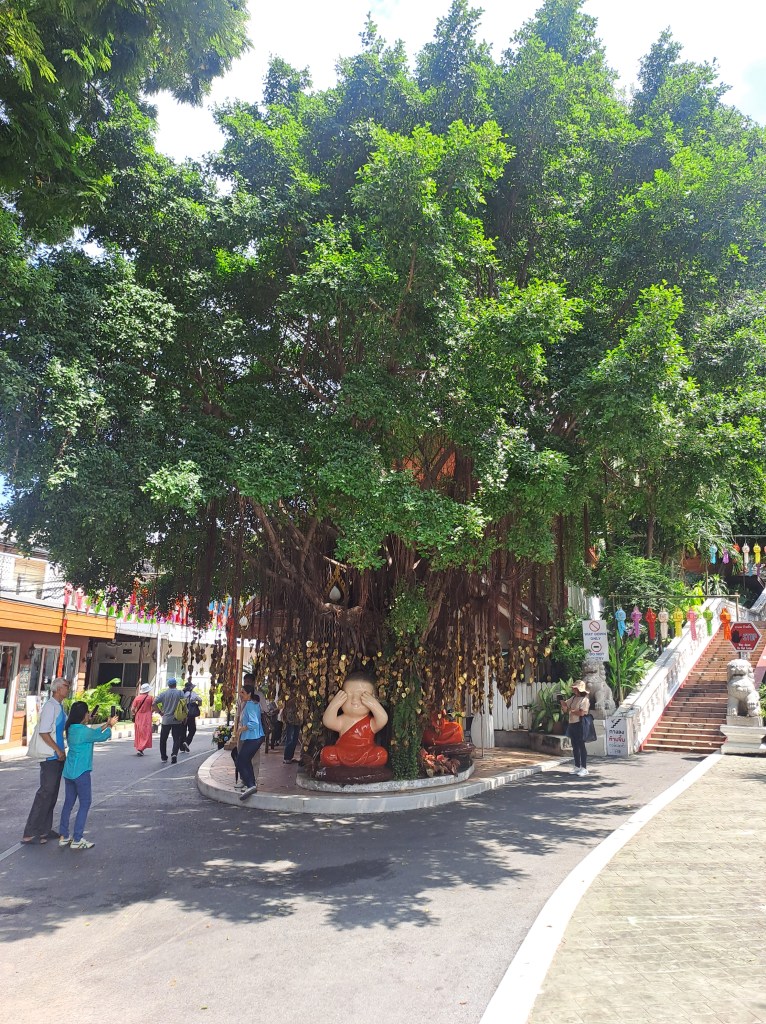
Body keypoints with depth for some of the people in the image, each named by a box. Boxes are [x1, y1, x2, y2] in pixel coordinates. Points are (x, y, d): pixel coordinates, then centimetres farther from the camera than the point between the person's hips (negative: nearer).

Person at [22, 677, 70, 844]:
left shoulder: (59, 707, 11)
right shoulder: (50, 706, -16)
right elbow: (43, 732, -21)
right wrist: (58, 750, -17)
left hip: (58, 757, 9)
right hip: (50, 757, -9)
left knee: (53, 794, 14)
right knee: (45, 793, -5)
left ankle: (44, 830, 24)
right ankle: (30, 833, 2)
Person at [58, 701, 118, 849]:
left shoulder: (71, 729, 6)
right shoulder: (83, 730, -20)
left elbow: (93, 732, 17)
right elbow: (101, 737, -7)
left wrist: (106, 724, 20)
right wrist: (110, 726, 10)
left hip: (69, 771, 9)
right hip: (80, 772, -9)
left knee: (68, 802, 15)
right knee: (85, 804, 1)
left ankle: (64, 836, 21)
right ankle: (77, 840, 3)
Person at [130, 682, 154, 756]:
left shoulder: (137, 698, -1)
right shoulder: (150, 698, -7)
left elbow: (132, 709, -3)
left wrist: (134, 714, 17)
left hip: (138, 718, 3)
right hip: (146, 718, -3)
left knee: (138, 733, 15)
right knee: (146, 734, 1)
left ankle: (138, 748, 21)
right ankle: (140, 749, -12)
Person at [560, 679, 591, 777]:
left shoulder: (584, 699, -11)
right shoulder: (573, 698, 13)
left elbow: (582, 712, -22)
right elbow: (565, 706, 19)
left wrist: (571, 711, -9)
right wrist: (563, 703, -3)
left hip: (580, 724, -8)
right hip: (572, 724, 8)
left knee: (581, 746, -2)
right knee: (575, 747, 13)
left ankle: (584, 768, 4)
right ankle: (577, 767, 21)